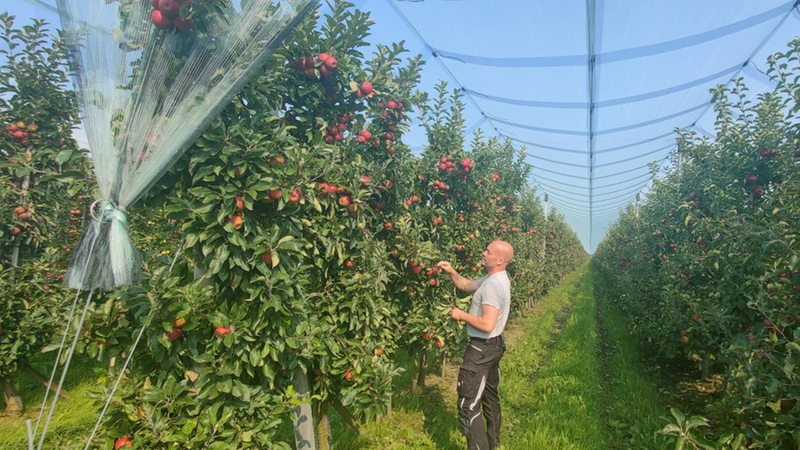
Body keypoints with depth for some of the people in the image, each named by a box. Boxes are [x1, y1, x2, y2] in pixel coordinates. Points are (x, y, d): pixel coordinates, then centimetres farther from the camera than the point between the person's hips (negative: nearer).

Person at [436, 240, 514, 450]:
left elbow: (487, 325, -31)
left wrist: (462, 315, -18)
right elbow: (466, 285, 15)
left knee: (469, 406, -5)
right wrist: (451, 272, -2)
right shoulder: (495, 279, 7)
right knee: (490, 397, 24)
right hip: (492, 346, 11)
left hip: (481, 349, -11)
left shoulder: (493, 285, -26)